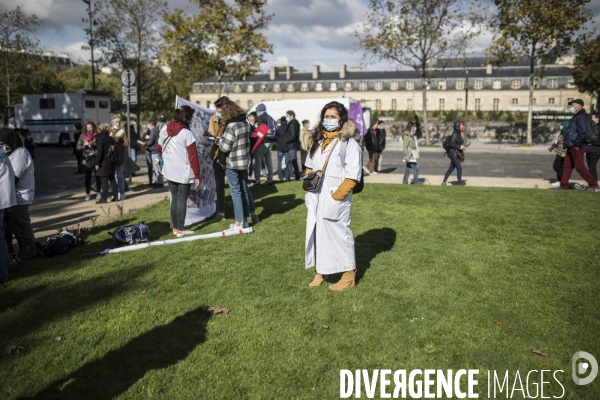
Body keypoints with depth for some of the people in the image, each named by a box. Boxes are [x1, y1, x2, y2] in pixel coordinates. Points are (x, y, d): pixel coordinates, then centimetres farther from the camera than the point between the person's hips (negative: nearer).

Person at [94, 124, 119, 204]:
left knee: (104, 180, -5)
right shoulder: (111, 138, 9)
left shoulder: (99, 139, -11)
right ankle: (115, 196, 17)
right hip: (111, 163, 7)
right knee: (112, 179, 14)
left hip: (103, 163, -7)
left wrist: (97, 163, -14)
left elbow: (99, 152, -16)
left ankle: (104, 198, -3)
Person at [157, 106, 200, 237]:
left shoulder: (164, 129, 4)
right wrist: (197, 175, -7)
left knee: (174, 198, 14)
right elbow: (193, 156, -13)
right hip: (184, 173, -6)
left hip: (169, 172, 6)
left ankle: (175, 227, 20)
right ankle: (180, 229, 6)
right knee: (182, 199, 3)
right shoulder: (187, 133, -14)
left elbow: (159, 148, 15)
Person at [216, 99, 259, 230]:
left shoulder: (231, 127, -21)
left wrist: (219, 138, -1)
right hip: (244, 161, 7)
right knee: (244, 188, 20)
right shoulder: (245, 123, 4)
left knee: (236, 191, 1)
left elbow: (225, 147, -19)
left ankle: (239, 222, 8)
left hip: (232, 164, -7)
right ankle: (251, 214, 30)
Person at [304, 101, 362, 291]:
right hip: (316, 199, 7)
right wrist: (308, 189, 7)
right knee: (317, 233, 12)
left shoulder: (349, 143, -10)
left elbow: (352, 176, -14)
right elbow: (309, 167, 19)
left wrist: (336, 196, -17)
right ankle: (320, 271, 27)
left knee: (339, 234, -1)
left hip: (335, 201, -7)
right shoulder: (317, 141, 12)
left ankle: (349, 275, 13)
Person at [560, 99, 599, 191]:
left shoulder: (581, 116, -14)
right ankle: (563, 185, 13)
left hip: (576, 147, -10)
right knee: (567, 166, 9)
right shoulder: (575, 116, 17)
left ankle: (594, 186, 2)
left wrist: (577, 144, -20)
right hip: (570, 147, 10)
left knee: (580, 167, -6)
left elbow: (583, 132, -22)